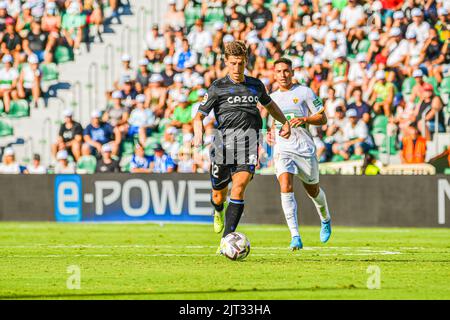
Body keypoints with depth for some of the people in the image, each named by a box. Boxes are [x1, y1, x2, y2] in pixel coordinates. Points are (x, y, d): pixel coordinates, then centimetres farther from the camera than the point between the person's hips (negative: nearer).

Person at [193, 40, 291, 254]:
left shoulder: (255, 85, 18)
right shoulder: (218, 87, 7)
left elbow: (269, 104, 38)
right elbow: (199, 116, 6)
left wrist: (284, 122, 26)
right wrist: (198, 133, -14)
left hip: (249, 139, 1)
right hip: (225, 138, -1)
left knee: (239, 187, -19)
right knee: (219, 194, 6)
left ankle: (226, 240, -20)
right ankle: (219, 212, 46)